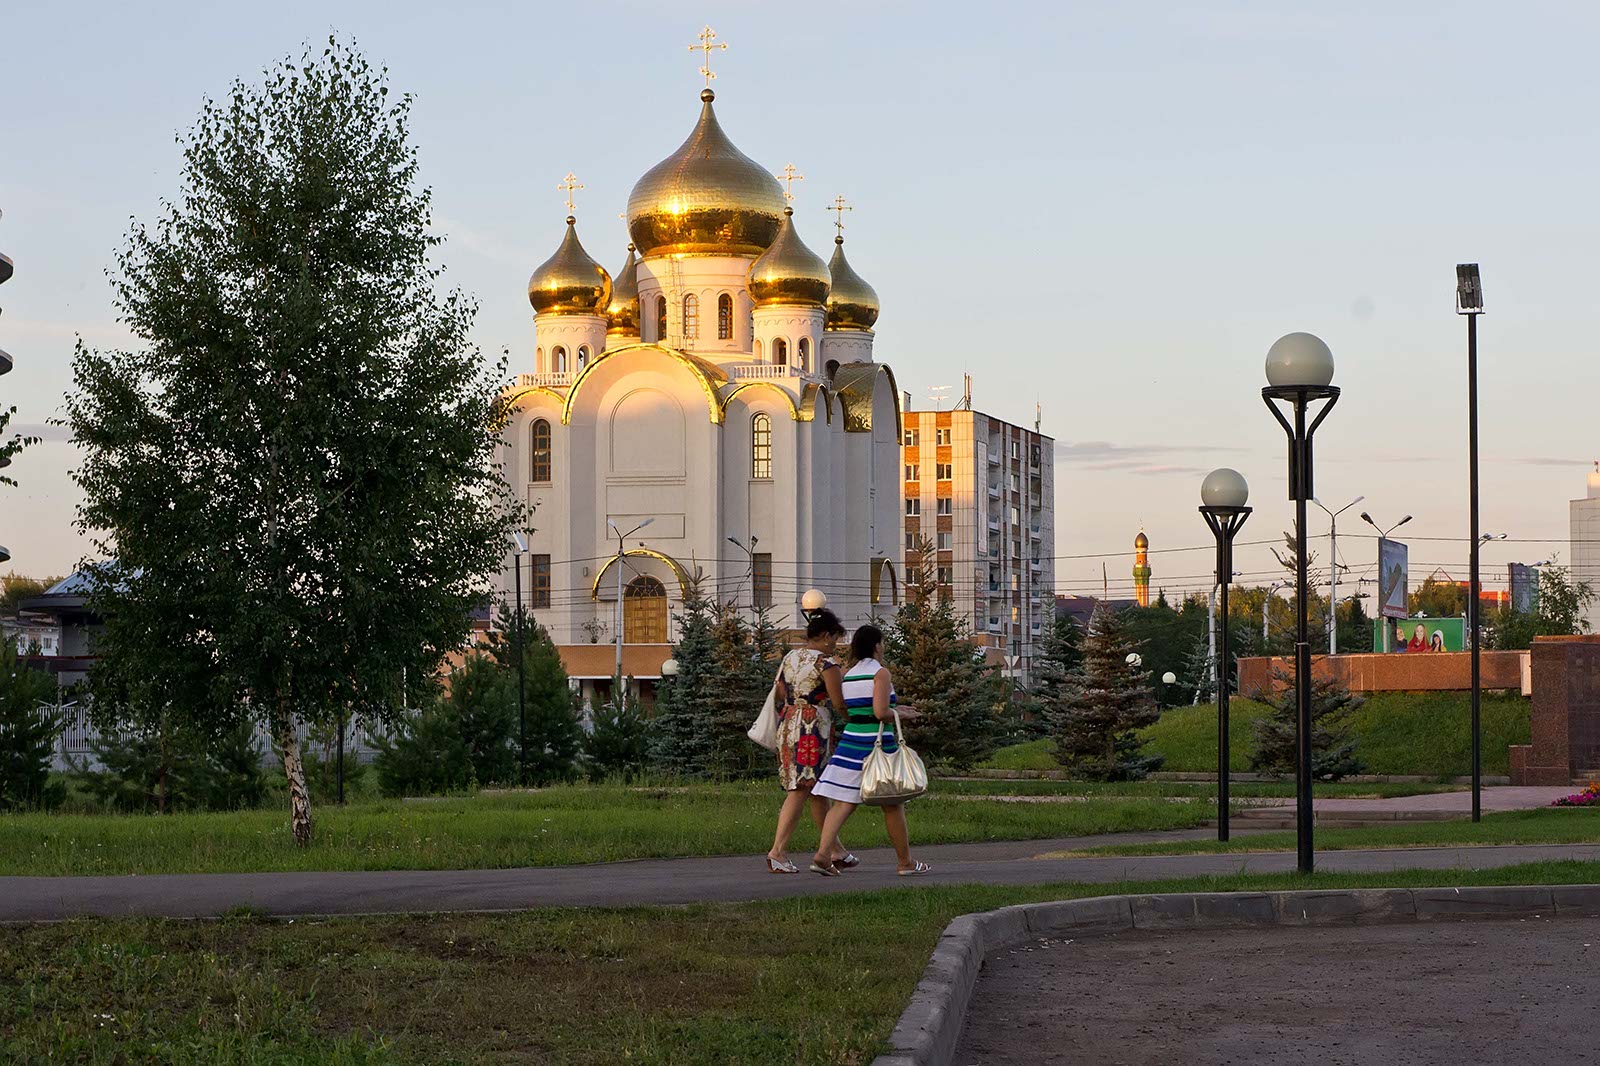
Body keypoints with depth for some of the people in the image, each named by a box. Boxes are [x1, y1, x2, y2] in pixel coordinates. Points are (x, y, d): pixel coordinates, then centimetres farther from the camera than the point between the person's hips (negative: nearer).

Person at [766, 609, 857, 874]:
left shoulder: (790, 658, 12)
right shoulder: (826, 663, -10)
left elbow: (778, 695, 16)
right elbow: (839, 704, -11)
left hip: (788, 725, 8)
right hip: (813, 730, -8)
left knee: (817, 791, 14)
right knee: (800, 790, -8)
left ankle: (836, 851, 21)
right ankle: (778, 851, -15)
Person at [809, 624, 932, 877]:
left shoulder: (848, 674, 11)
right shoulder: (881, 673, -11)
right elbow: (881, 712, -19)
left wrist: (895, 711, 21)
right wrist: (903, 715, 0)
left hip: (851, 740, 6)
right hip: (877, 743, -6)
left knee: (843, 803, 3)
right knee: (893, 804, 8)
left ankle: (823, 854, -12)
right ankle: (905, 862, 17)